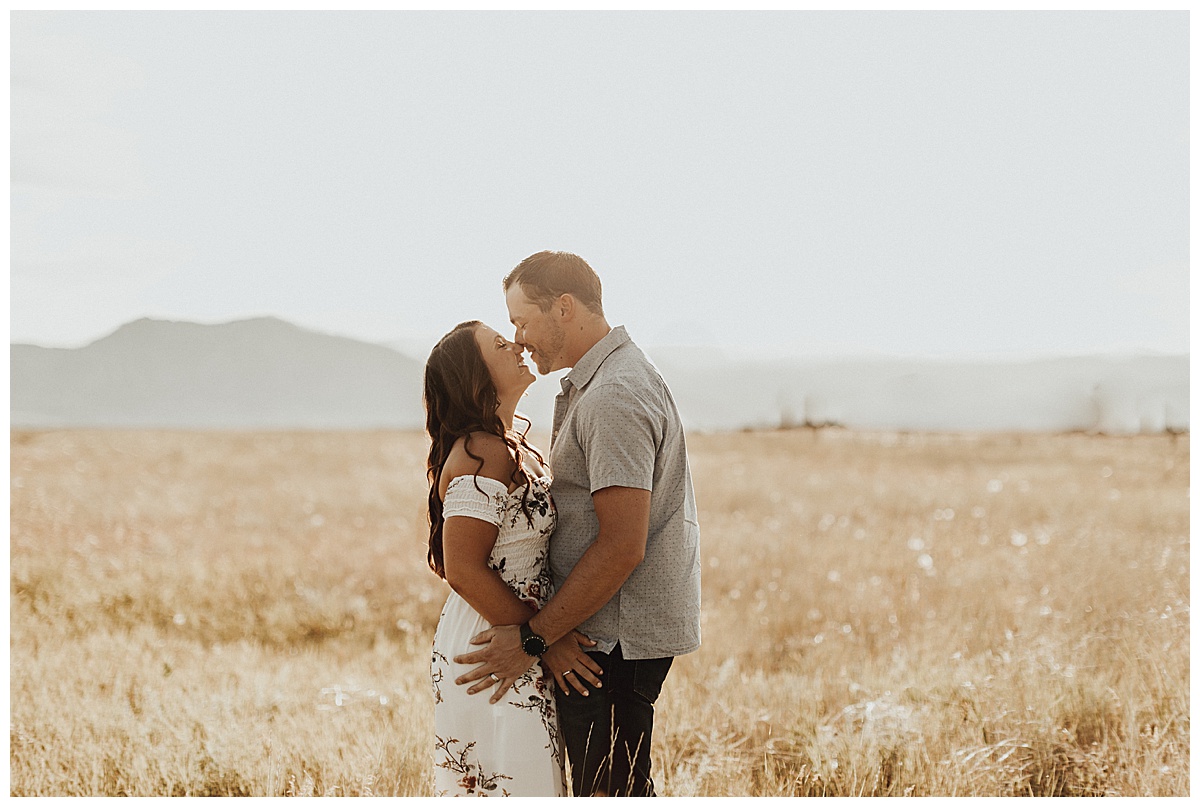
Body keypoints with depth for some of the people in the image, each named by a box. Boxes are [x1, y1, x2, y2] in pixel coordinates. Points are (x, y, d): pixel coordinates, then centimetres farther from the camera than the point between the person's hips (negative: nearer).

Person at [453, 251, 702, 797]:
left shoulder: (613, 398, -18)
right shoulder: (597, 384, 17)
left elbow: (621, 547, -24)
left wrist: (533, 638, -19)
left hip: (616, 638, -11)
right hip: (611, 634, 11)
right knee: (622, 791, 15)